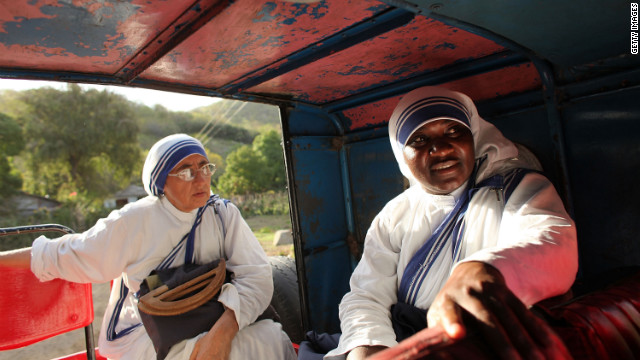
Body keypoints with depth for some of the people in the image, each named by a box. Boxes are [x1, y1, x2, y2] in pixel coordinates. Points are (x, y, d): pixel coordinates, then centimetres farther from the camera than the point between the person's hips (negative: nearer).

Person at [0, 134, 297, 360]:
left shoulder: (223, 215, -5)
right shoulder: (135, 221, -7)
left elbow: (256, 275, -15)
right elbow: (64, 255, 7)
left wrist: (222, 332, -29)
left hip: (208, 324, 4)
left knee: (273, 334, -25)